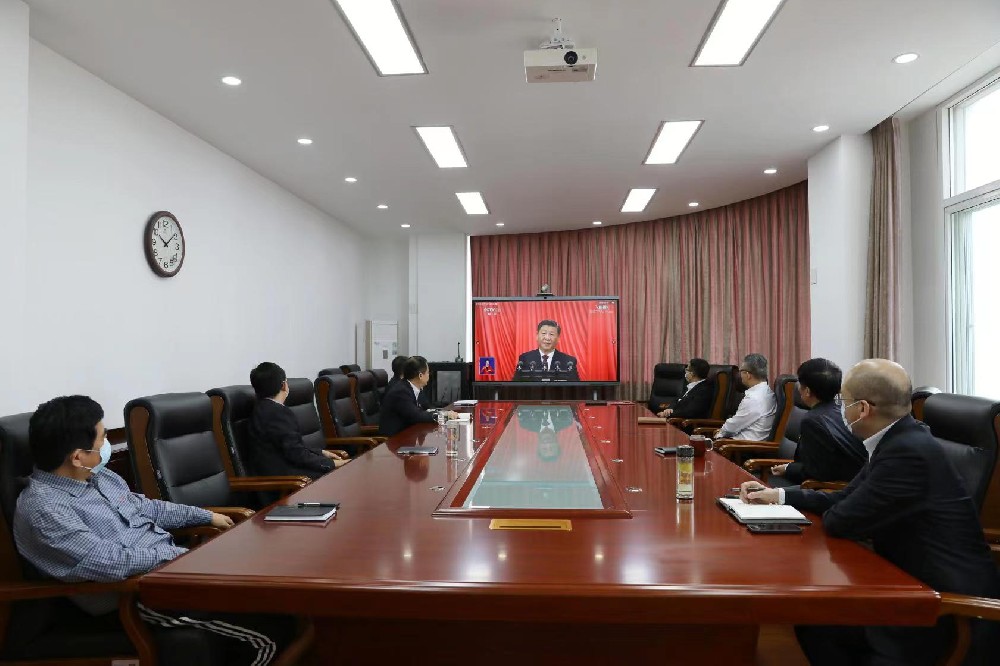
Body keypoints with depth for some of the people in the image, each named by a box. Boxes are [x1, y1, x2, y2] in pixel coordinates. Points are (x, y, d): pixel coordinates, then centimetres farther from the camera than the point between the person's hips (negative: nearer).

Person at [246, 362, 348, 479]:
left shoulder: (262, 409, 11)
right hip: (284, 476, -9)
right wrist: (332, 464, -13)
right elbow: (296, 453, -20)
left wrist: (322, 452, 11)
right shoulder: (279, 413, -19)